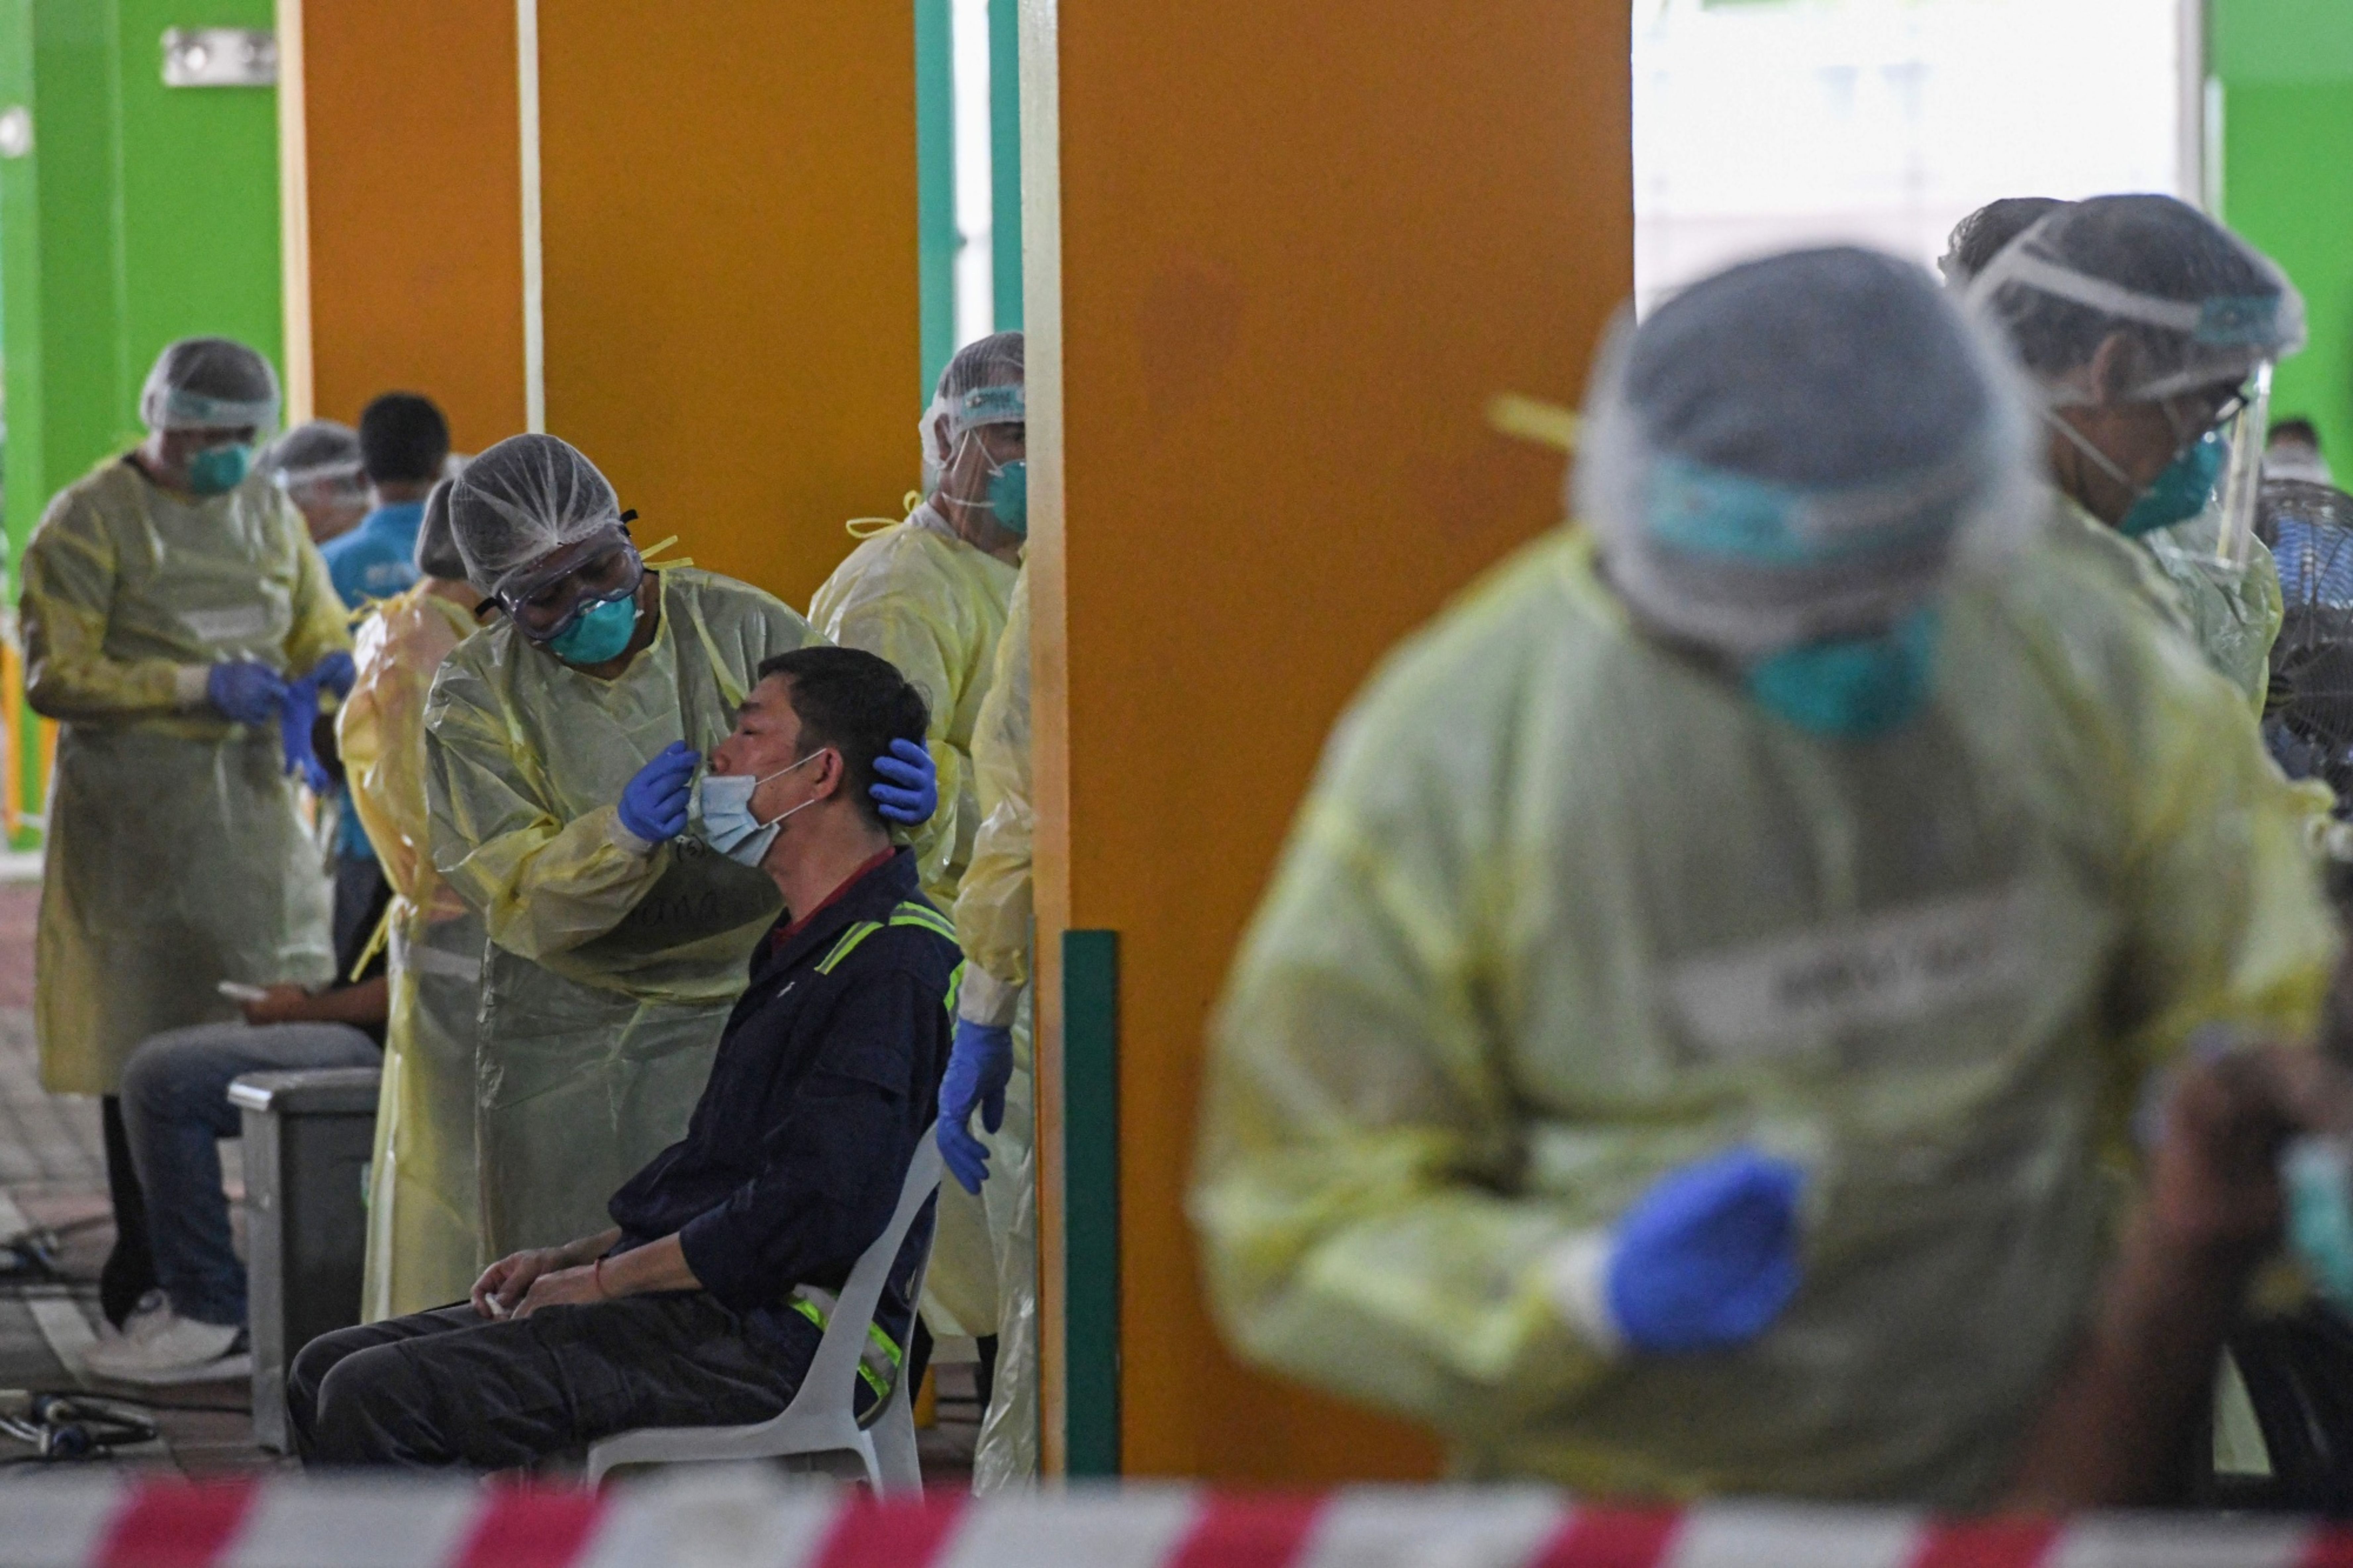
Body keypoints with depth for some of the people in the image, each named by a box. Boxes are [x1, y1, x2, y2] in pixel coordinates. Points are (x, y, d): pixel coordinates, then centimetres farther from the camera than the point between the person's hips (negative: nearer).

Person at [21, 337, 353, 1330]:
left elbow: (317, 628, 23)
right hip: (136, 813, -5)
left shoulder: (267, 512, 14)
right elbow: (53, 677, -10)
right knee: (145, 1035, -3)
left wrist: (332, 667, -3)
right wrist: (197, 687, -19)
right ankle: (143, 1269, 4)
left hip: (252, 797, 5)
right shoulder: (89, 522, -5)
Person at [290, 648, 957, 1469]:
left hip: (768, 1336, -11)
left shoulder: (894, 962, -15)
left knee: (374, 1400, -21)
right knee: (328, 1373, 5)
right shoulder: (805, 945, 21)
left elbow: (809, 1211, -23)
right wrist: (572, 1254, 13)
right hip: (697, 1310, 11)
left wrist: (604, 1280, -13)